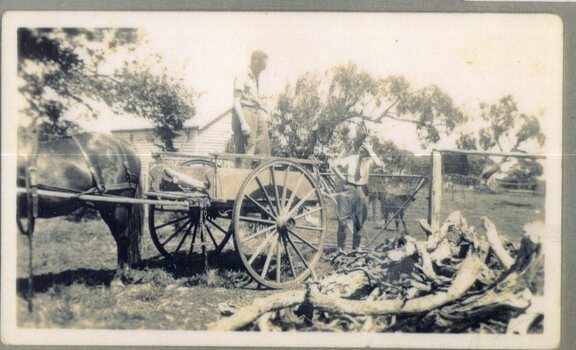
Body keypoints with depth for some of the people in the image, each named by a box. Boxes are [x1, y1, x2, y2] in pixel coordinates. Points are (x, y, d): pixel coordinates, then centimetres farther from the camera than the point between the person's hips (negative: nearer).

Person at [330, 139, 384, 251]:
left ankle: (356, 247, 20)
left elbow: (380, 164, -29)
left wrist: (370, 151, -29)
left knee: (359, 221, 8)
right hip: (349, 189, -1)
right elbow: (333, 164, 1)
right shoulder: (350, 159, -7)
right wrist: (342, 177, 0)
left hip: (362, 191, 1)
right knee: (343, 219, -6)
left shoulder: (369, 160, -7)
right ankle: (341, 247, -1)